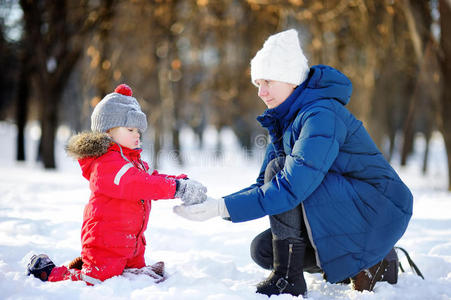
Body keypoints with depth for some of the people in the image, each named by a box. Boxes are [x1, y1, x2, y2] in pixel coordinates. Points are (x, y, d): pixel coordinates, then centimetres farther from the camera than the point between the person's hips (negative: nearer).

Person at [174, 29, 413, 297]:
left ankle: (288, 279, -15)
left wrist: (222, 207, -30)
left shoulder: (322, 115, -22)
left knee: (279, 168, -22)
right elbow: (265, 185, 8)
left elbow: (293, 186, -31)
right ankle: (373, 261, 8)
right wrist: (214, 203, -8)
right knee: (262, 249, 3)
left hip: (381, 211, -10)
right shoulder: (284, 119, 8)